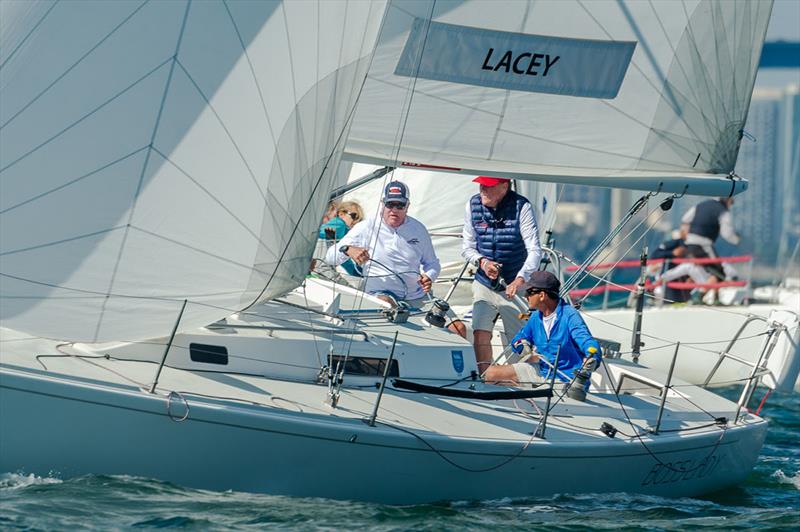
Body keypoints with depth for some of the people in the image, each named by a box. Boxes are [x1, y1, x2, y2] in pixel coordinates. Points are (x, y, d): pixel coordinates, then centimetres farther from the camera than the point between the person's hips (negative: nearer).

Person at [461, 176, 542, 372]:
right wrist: (482, 261, -16)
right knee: (480, 334, -12)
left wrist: (520, 279, -35)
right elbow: (467, 247, 6)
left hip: (514, 286, -3)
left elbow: (534, 250, -20)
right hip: (484, 285, 3)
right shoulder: (473, 205, -3)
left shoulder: (521, 207, -15)